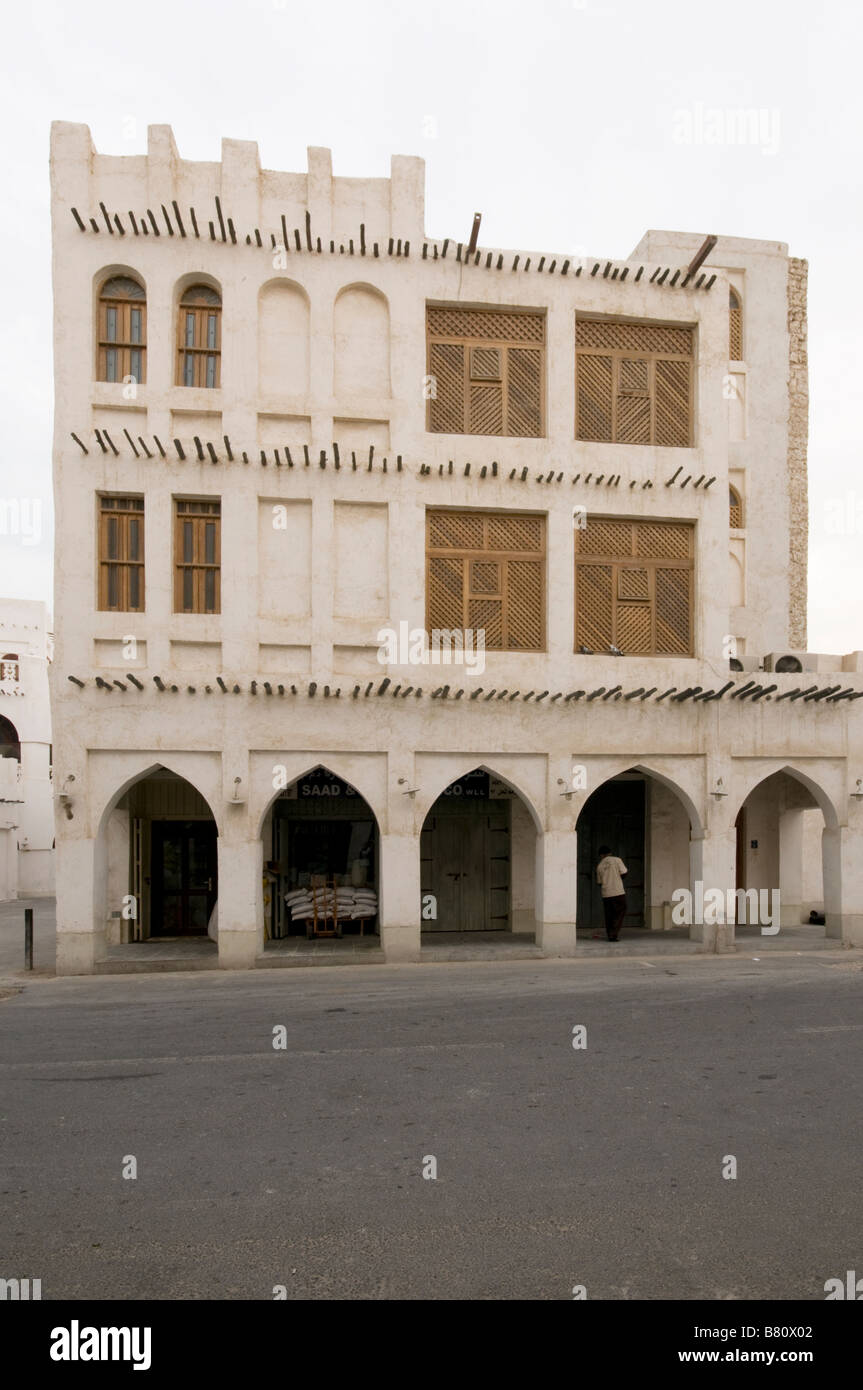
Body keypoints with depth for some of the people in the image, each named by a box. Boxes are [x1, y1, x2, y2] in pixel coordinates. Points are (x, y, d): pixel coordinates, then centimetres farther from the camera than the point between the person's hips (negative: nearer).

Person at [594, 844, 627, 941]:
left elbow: (599, 882, 12)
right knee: (620, 913, 5)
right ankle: (614, 934, -4)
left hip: (606, 894, 3)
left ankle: (610, 935, 12)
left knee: (609, 916, 11)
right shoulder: (617, 860, -2)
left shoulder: (599, 865, 8)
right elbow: (623, 873, -5)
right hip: (618, 892, -3)